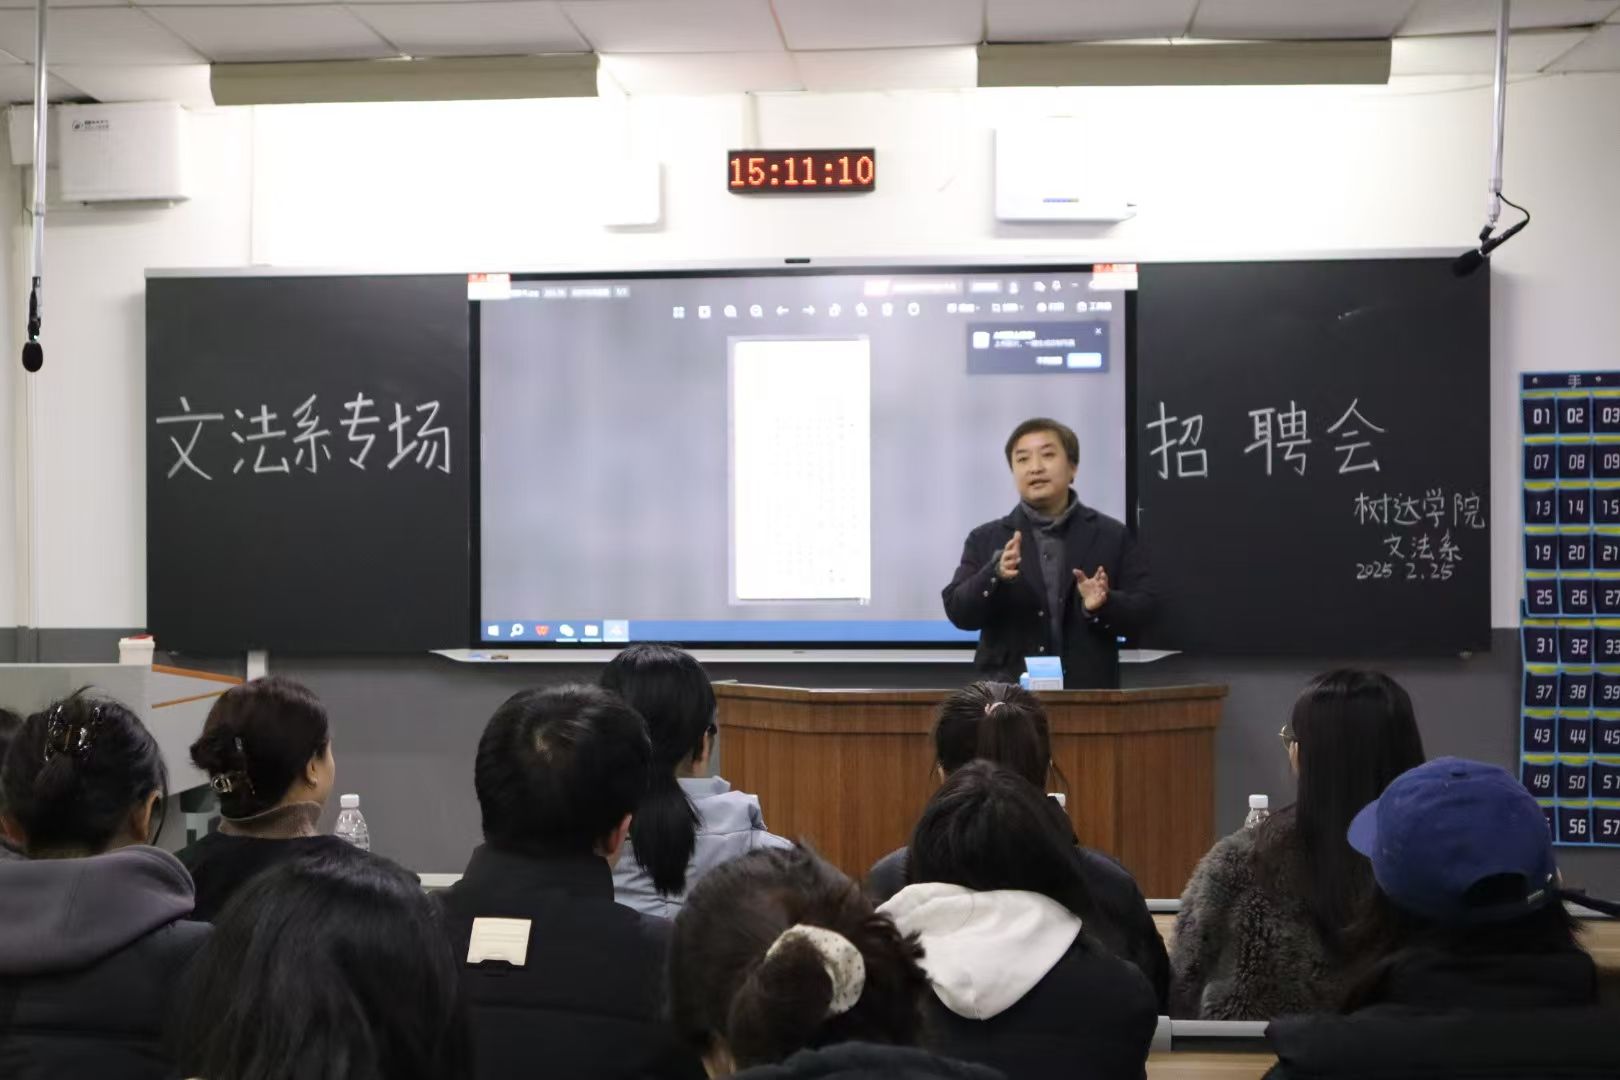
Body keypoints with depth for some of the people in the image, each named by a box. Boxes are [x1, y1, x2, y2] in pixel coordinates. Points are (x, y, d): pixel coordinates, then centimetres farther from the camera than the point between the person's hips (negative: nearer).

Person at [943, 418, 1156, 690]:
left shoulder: (1113, 537, 7)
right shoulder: (985, 539, 8)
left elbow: (1143, 608, 2)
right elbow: (959, 612, -1)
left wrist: (1104, 605, -18)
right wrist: (995, 575, -18)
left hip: (1088, 693, 0)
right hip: (1007, 693, 0)